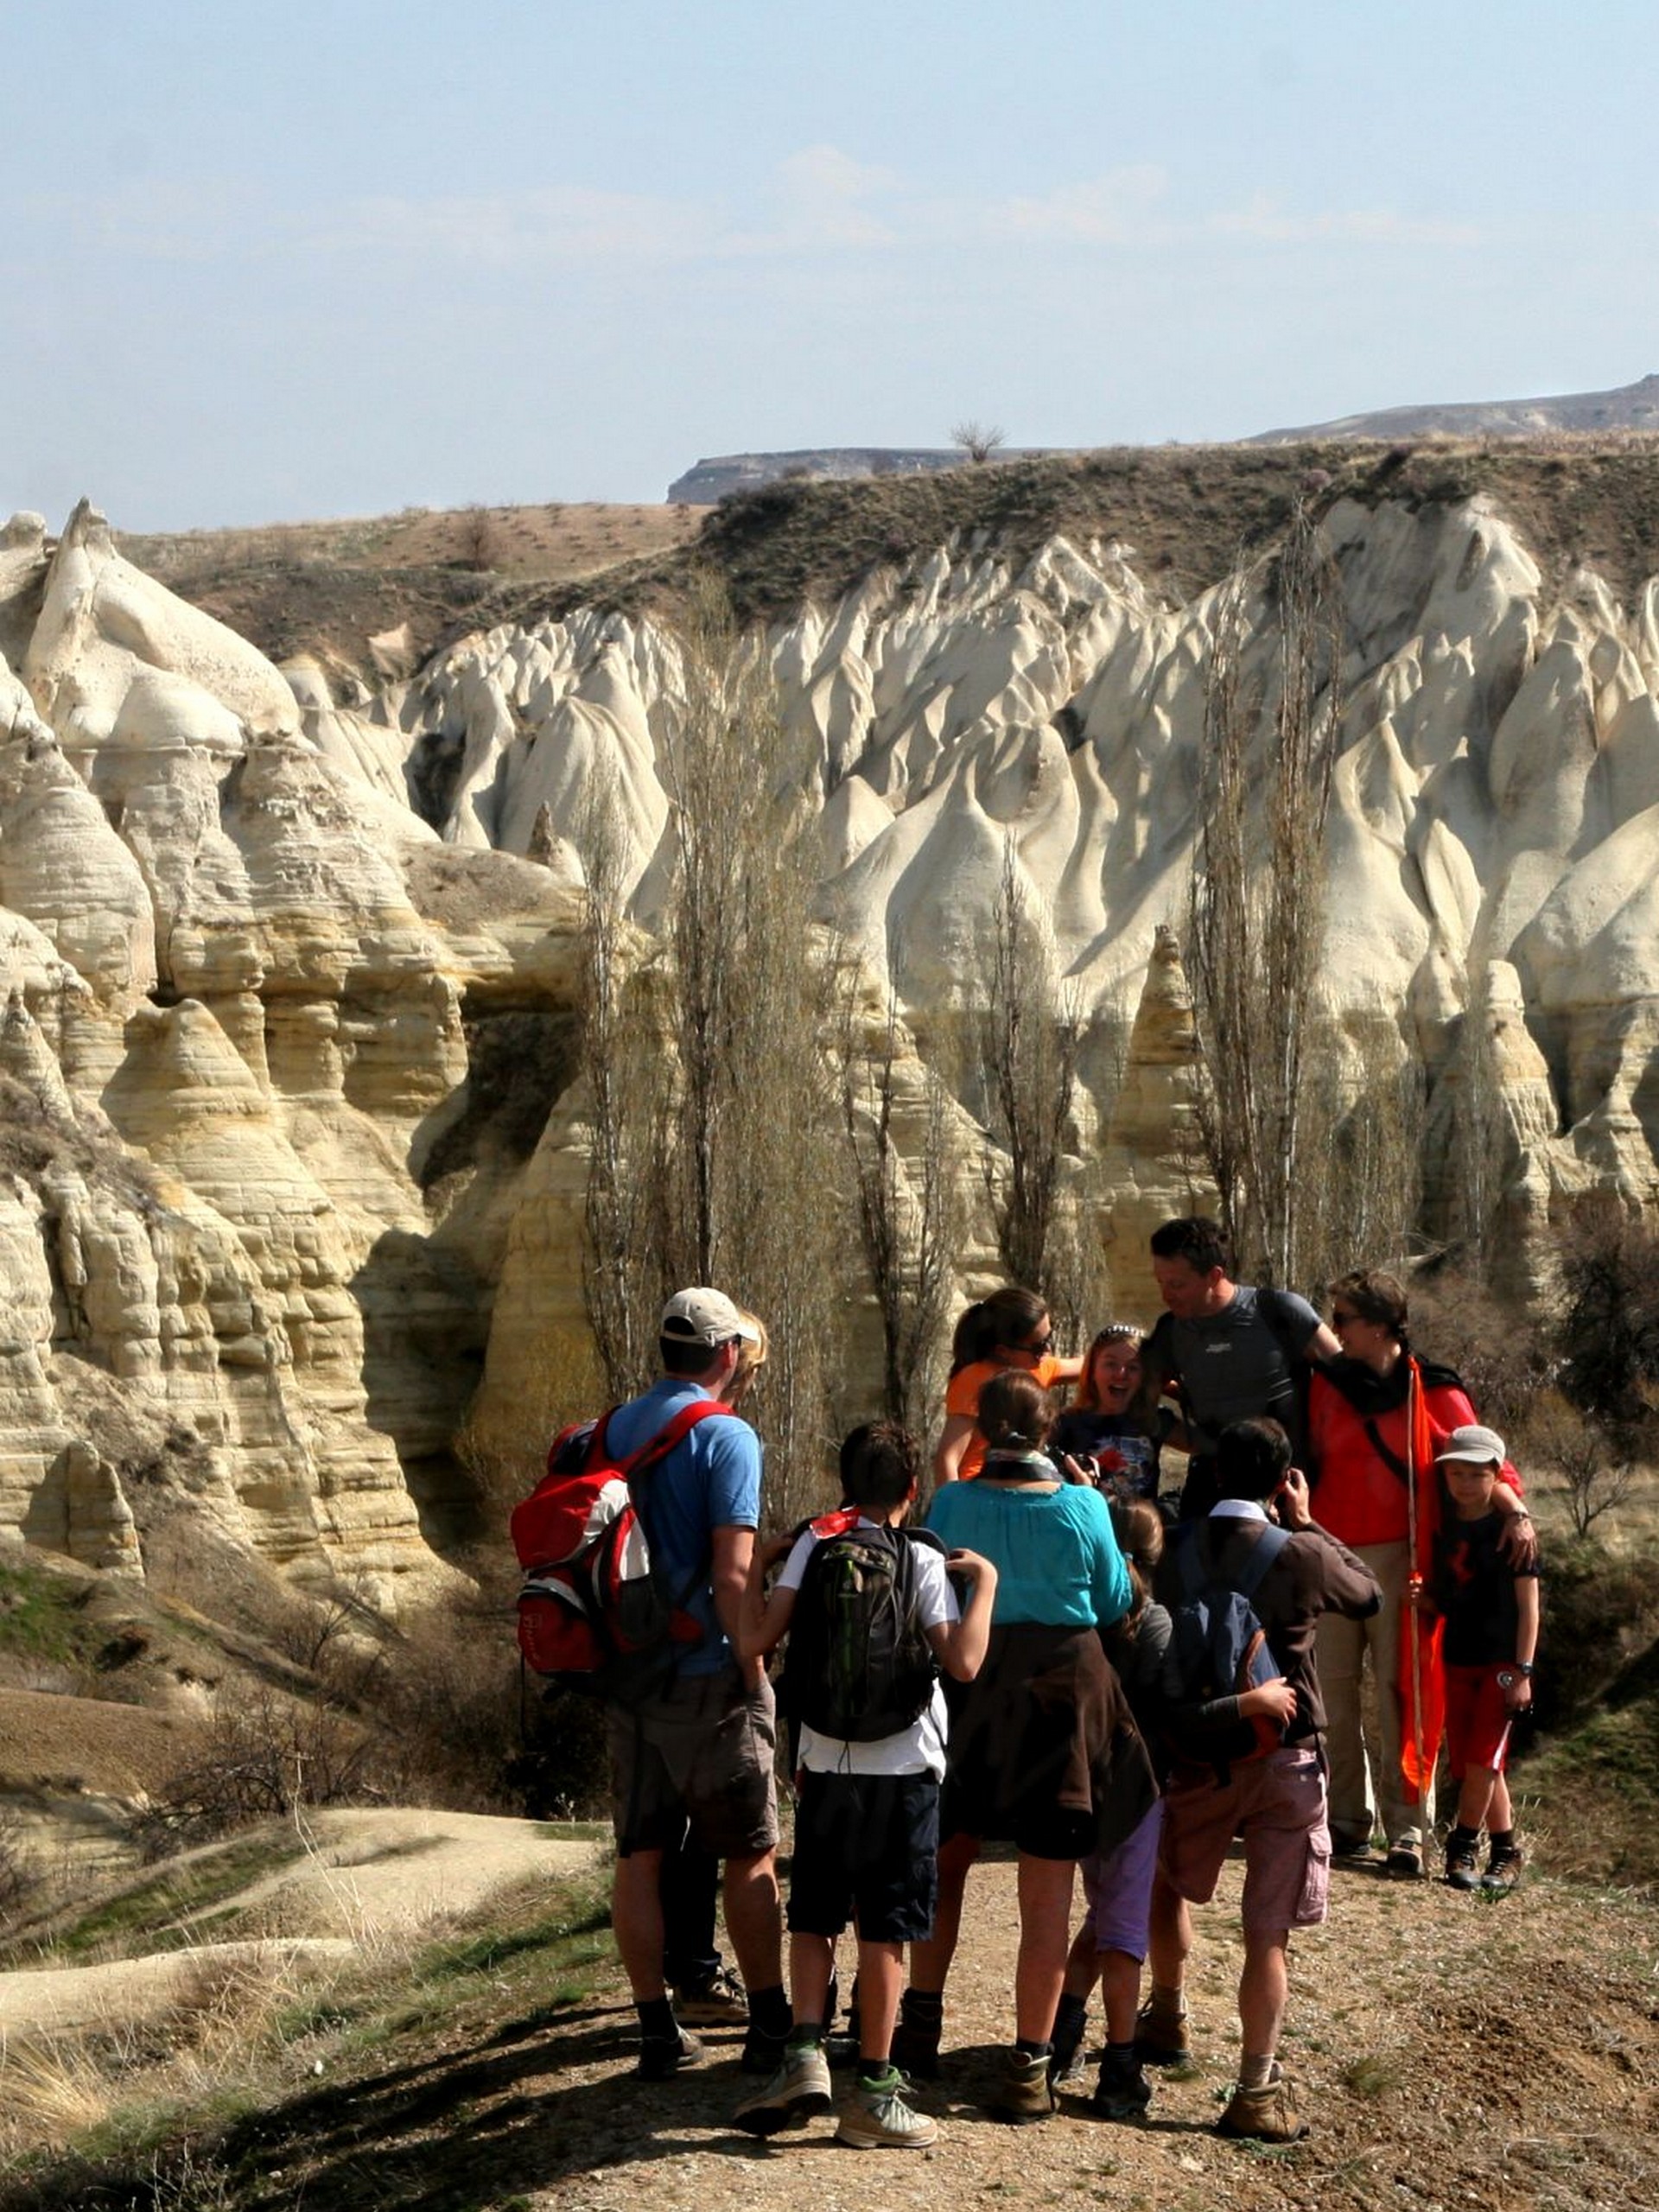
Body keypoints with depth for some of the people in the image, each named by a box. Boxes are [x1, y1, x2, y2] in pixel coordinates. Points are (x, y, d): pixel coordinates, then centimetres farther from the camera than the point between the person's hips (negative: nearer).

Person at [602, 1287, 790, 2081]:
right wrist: (756, 1678, -11)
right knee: (750, 1856, 6)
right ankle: (769, 2025, 10)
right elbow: (732, 1574, -19)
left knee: (639, 1856, 8)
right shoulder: (725, 1437, -12)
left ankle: (657, 2030, 12)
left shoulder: (613, 1431, 7)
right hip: (706, 1679, -5)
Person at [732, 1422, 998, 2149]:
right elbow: (962, 1662, -17)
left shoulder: (810, 1546, -1)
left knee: (811, 1916, 14)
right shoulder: (923, 1561, -6)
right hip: (903, 1769, -2)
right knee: (885, 1929, 3)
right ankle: (874, 2091, 5)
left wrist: (755, 1569, 8)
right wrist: (985, 1583, -5)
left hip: (825, 1763, 2)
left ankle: (805, 2050, -4)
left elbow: (756, 1642, -7)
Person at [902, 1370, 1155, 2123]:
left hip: (970, 1687, 2)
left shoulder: (952, 1504, -6)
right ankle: (1029, 2065, 2)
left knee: (945, 1860, 22)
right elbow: (1114, 1604, 3)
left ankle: (920, 2025, 26)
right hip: (1064, 1690, -2)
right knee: (1047, 1891, 2)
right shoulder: (1082, 1507, -10)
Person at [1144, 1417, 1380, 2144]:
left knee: (1169, 1885, 29)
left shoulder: (1175, 1549, -4)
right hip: (1284, 1763, -3)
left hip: (1196, 1755, 3)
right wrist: (1307, 1524, 9)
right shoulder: (1300, 1557, -12)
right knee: (1267, 1933, -1)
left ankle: (1168, 2017, 43)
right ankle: (1256, 2091, -2)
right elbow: (1370, 1595, 6)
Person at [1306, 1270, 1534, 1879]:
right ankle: (1349, 1823, 10)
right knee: (1334, 1688, 3)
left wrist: (1514, 1510, -15)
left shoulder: (1432, 1392, 1)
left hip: (1396, 1555, -3)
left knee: (1397, 1689, -6)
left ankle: (1406, 1829, -4)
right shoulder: (1327, 1383, 8)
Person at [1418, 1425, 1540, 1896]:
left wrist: (1523, 1671, -12)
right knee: (1471, 1766, 6)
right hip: (1458, 1660, 6)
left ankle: (1463, 1846, 4)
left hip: (1501, 1663, -6)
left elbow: (1528, 1605, -8)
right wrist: (1425, 1598, -7)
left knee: (1482, 1761, -10)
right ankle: (1504, 1852, 15)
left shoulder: (1509, 1531, -8)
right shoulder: (1445, 1531, 8)